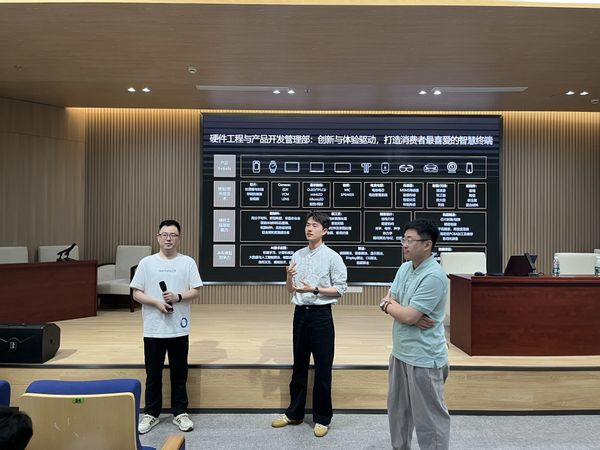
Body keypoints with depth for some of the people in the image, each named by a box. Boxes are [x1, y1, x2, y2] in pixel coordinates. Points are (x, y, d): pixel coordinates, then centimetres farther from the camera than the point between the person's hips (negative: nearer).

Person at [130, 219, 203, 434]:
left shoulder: (188, 262, 0)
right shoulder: (146, 263, -1)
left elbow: (195, 291, -2)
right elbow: (137, 293, -1)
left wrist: (178, 297, -19)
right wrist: (157, 303, -16)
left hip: (179, 329, 0)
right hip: (153, 329, 0)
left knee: (179, 374, 11)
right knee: (153, 375, 12)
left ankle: (180, 413, 26)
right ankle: (151, 414, 27)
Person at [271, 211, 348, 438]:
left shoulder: (332, 257, -7)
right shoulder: (297, 255, 7)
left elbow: (340, 289, -9)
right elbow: (290, 290, 11)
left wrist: (314, 289, -19)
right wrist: (289, 276, -10)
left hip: (321, 314, -5)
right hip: (300, 313, 5)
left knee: (322, 368, 4)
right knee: (299, 365, 15)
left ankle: (322, 417, 20)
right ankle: (294, 412, 29)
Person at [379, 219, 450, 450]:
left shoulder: (434, 276, -21)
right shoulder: (404, 268, 6)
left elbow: (408, 316, -24)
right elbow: (387, 301, 5)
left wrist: (389, 304, -4)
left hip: (424, 358, -8)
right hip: (399, 353, 9)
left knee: (429, 418, 7)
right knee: (397, 411, 22)